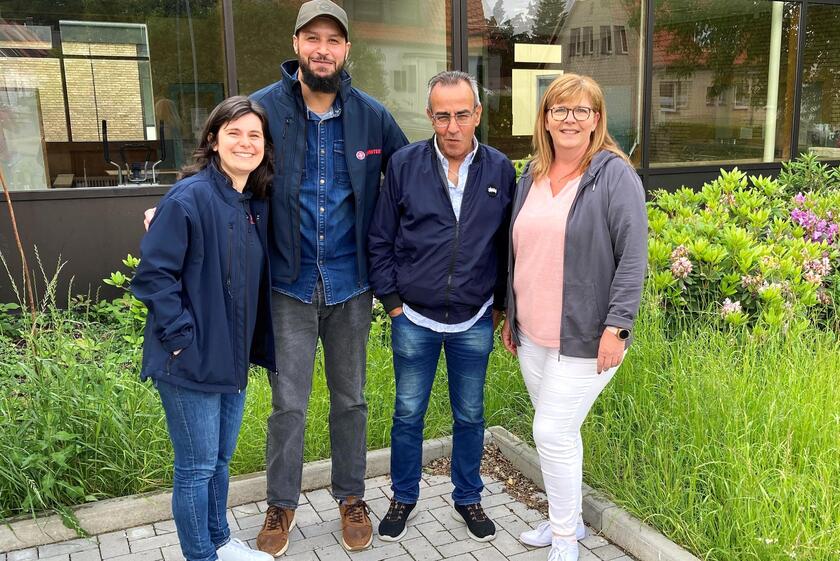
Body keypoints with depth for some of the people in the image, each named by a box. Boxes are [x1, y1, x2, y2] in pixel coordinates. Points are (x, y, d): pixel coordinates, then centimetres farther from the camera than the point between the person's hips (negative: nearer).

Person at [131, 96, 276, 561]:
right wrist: (180, 338, -18)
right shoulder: (189, 197, -16)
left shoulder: (258, 204, 7)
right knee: (197, 467, 6)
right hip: (191, 360, -7)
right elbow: (153, 273, -17)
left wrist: (259, 346, 12)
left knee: (221, 458, 21)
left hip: (233, 358, 7)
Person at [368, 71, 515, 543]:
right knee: (408, 415, 12)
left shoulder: (500, 170, -3)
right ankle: (404, 499, 32)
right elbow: (380, 240, 0)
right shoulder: (404, 164, -5)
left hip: (475, 324, 1)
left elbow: (509, 244, 5)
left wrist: (500, 304, 5)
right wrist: (392, 299, -3)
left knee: (470, 416, 14)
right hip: (414, 320, 0)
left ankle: (468, 499, 34)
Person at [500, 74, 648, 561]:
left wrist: (616, 327, -18)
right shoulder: (532, 177, 11)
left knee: (553, 433, -4)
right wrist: (511, 316, 19)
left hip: (584, 338, -6)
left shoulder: (614, 175, -9)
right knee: (558, 432, 16)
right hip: (533, 335, 6)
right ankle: (566, 519, 34)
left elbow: (633, 256, -14)